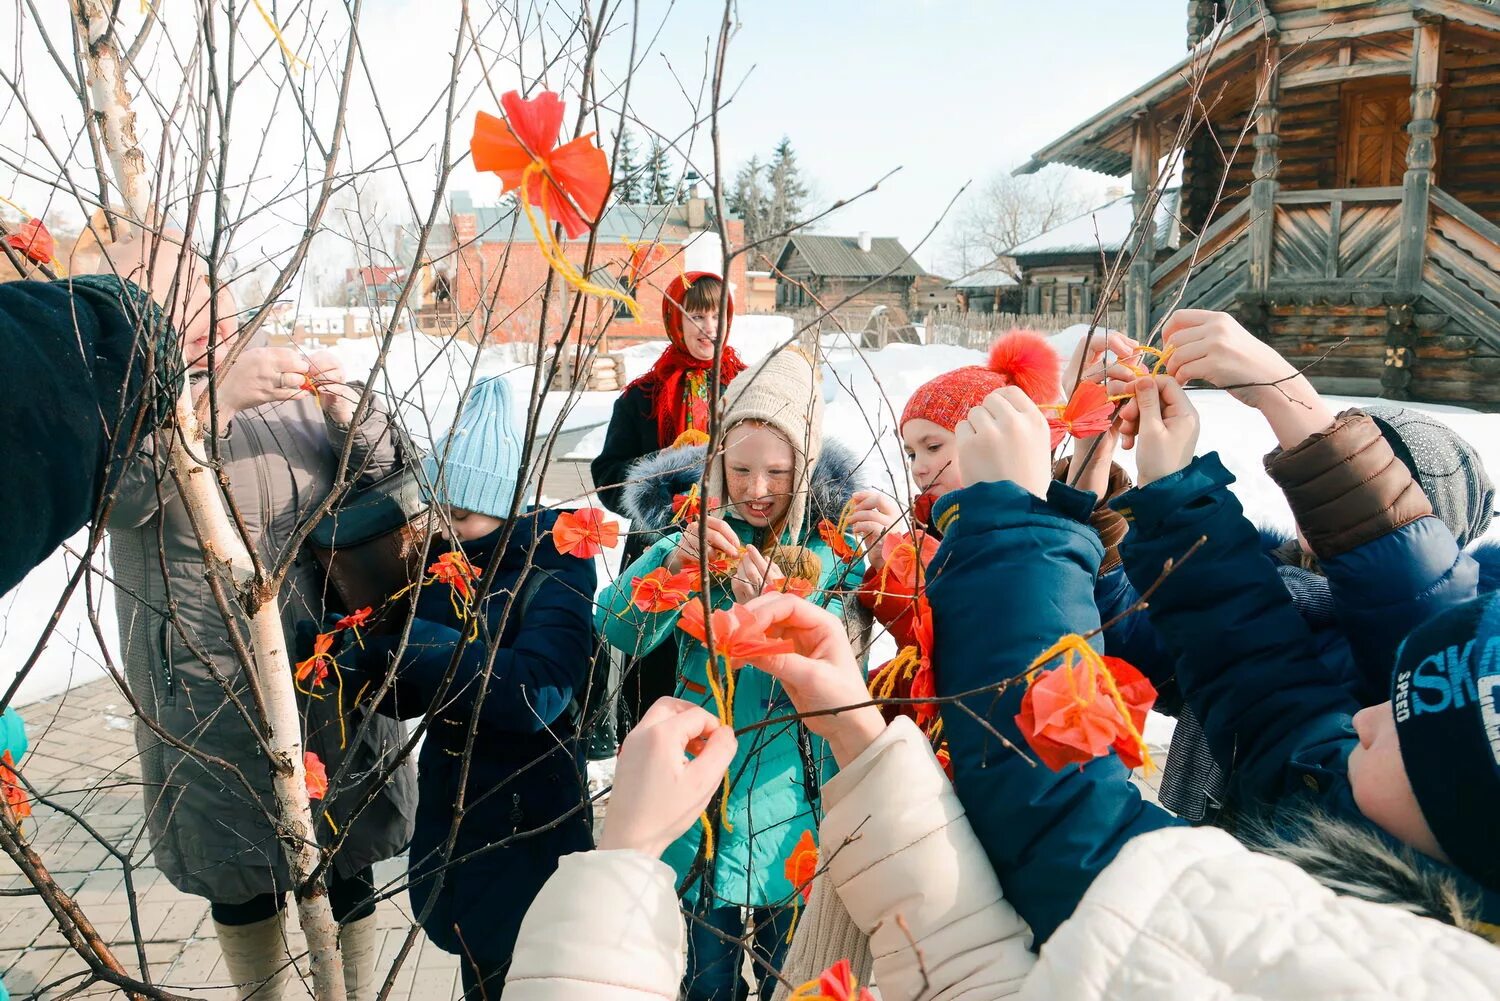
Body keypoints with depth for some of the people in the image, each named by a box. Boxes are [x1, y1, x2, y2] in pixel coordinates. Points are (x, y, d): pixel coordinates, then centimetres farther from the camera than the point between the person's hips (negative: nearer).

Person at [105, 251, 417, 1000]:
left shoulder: (289, 390, 3)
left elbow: (381, 485, 1)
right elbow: (123, 492, -23)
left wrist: (352, 424, -17)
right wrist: (217, 397, -34)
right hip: (214, 702, -1)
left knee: (348, 866, 14)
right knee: (241, 881, 18)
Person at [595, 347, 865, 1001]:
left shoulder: (836, 551, -7)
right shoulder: (701, 532, -2)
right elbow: (621, 631, -14)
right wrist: (674, 560, -31)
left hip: (791, 799, -1)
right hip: (704, 793, 2)